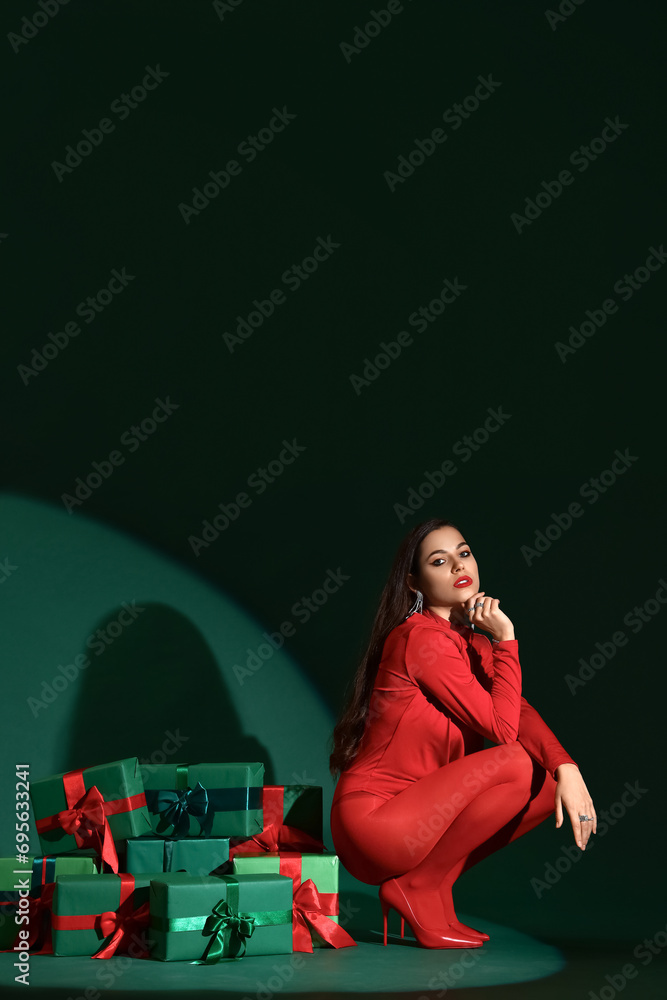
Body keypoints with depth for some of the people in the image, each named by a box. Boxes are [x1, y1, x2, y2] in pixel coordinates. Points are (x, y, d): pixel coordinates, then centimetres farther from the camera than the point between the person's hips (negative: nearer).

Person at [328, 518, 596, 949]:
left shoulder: (473, 641, 12)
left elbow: (520, 712, -3)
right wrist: (505, 638, -14)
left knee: (549, 784, 0)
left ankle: (429, 880, 6)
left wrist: (566, 768, -20)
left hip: (419, 810, 9)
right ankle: (416, 888, -7)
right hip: (372, 820, -9)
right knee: (516, 764, -20)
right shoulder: (421, 639, -17)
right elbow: (503, 727, -18)